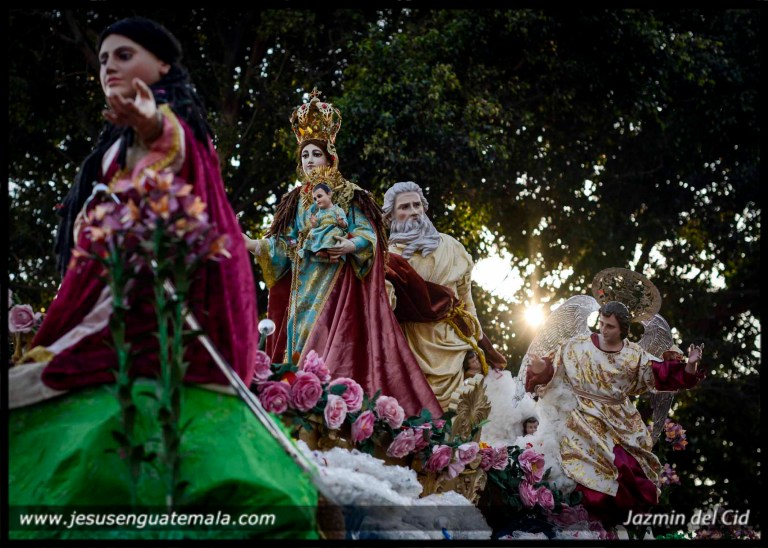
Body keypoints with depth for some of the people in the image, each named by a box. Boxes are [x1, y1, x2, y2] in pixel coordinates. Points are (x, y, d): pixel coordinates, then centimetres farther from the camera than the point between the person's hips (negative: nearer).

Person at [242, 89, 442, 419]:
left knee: (334, 345, -18)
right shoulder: (295, 201, 19)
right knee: (301, 340, -2)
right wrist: (252, 245, -2)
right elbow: (284, 245, 14)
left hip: (339, 283, -5)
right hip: (303, 286, 5)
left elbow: (368, 234, -5)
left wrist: (350, 246, -26)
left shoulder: (348, 196, 5)